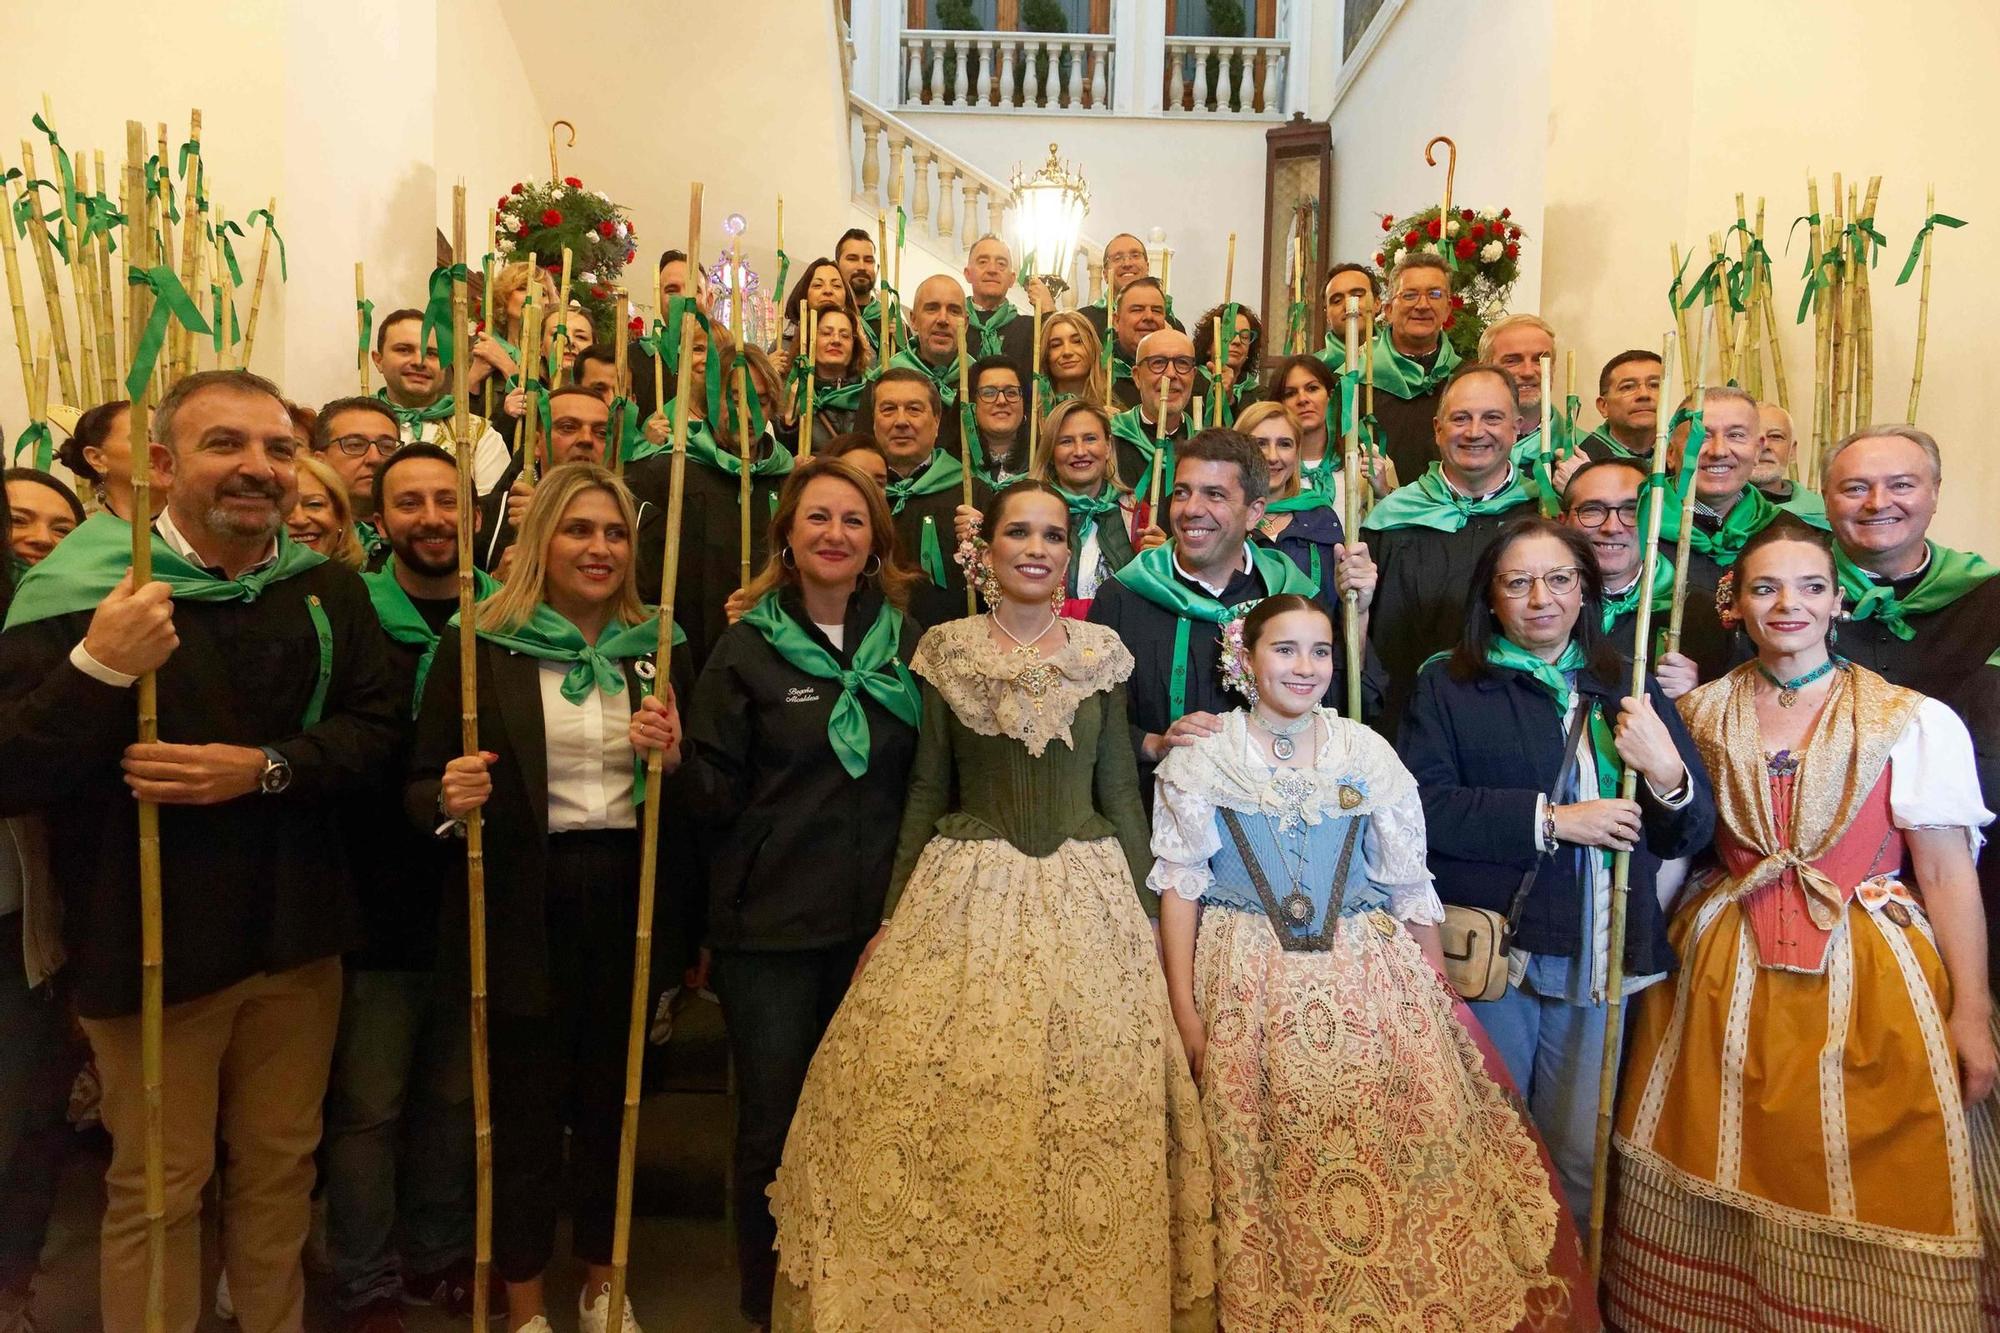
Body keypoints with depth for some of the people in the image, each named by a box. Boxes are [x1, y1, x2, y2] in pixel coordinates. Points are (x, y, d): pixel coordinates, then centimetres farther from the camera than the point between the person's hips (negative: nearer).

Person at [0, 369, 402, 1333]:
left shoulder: (327, 588, 2)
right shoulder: (80, 588, -9)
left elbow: (376, 735, -2)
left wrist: (264, 767, -18)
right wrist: (100, 668, -29)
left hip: (297, 938, 4)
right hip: (150, 946, -3)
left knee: (280, 1165, 19)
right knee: (157, 1190, 11)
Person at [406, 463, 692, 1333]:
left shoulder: (655, 649, 6)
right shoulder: (482, 646, -4)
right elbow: (418, 789, -2)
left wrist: (672, 757, -11)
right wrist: (450, 797, -23)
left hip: (628, 899, 3)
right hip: (523, 906, -3)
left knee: (612, 1096, 15)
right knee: (524, 1105, 8)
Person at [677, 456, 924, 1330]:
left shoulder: (906, 645, 4)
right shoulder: (748, 647, -2)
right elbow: (714, 796, -5)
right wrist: (674, 758, -23)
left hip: (876, 924, 2)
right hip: (771, 927, -2)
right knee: (772, 1132, 7)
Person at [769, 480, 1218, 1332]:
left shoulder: (1101, 653, 4)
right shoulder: (946, 652, 2)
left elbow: (1118, 788, 8)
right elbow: (926, 789, 5)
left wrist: (1145, 908, 5)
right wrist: (892, 913, 3)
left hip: (1086, 896, 1)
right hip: (966, 895, -1)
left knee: (1090, 1109, 3)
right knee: (948, 1113, 1)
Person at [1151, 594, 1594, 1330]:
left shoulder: (1369, 753, 4)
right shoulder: (1203, 758, -1)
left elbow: (1410, 888, 7)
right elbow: (1180, 886, -2)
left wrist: (1437, 1001, 5)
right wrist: (1185, 1011, -7)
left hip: (1368, 982, 2)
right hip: (1249, 989, -2)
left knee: (1399, 1155, 0)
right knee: (1270, 1170, 2)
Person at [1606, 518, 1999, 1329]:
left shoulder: (1914, 722, -3)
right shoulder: (1700, 712, 6)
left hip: (1867, 986, -2)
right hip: (1726, 979, 2)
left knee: (1872, 1193, 2)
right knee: (1726, 1182, 9)